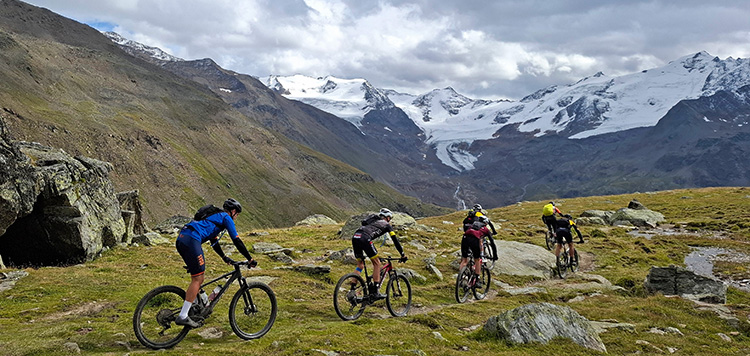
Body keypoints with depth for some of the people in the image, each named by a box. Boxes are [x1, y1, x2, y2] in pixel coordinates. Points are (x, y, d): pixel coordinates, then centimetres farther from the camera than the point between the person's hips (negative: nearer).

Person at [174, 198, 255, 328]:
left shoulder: (215, 216, 33)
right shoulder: (226, 218, 7)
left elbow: (214, 242, 39)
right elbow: (237, 241, 3)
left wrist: (225, 257, 46)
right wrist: (250, 259, 9)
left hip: (181, 239, 10)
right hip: (191, 240, -10)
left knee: (197, 277, 20)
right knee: (197, 279, -5)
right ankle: (182, 317, -6)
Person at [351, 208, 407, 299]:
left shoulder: (372, 220, 38)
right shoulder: (386, 225, 21)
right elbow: (395, 240, 17)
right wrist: (403, 255, 21)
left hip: (354, 237, 7)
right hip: (364, 239, -7)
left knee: (360, 265, 19)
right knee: (377, 263, 5)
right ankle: (375, 292, 2)